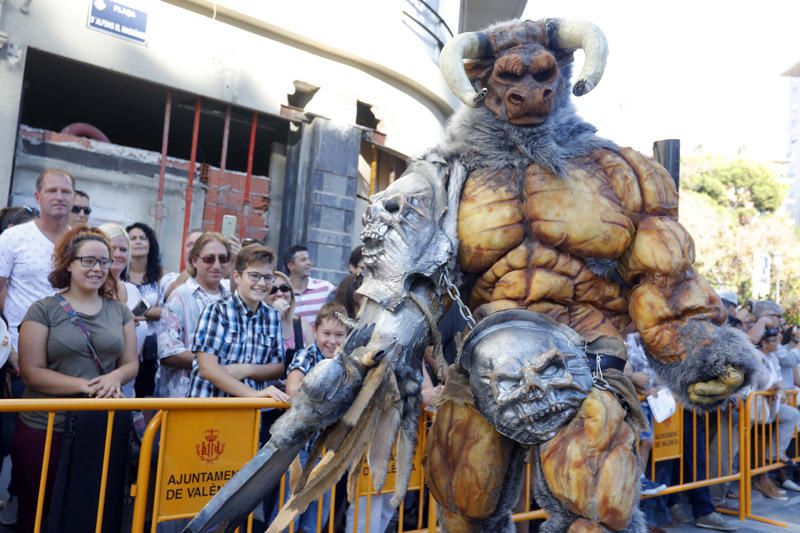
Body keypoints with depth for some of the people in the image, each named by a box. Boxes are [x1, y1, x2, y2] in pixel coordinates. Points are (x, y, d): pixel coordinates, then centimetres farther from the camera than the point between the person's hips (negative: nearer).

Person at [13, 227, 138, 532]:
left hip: (103, 427, 3)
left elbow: (131, 363, 9)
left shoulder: (119, 312, 8)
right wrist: (86, 386, -18)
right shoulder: (43, 310, -3)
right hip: (46, 428, -2)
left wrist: (115, 377, -13)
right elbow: (32, 371, -8)